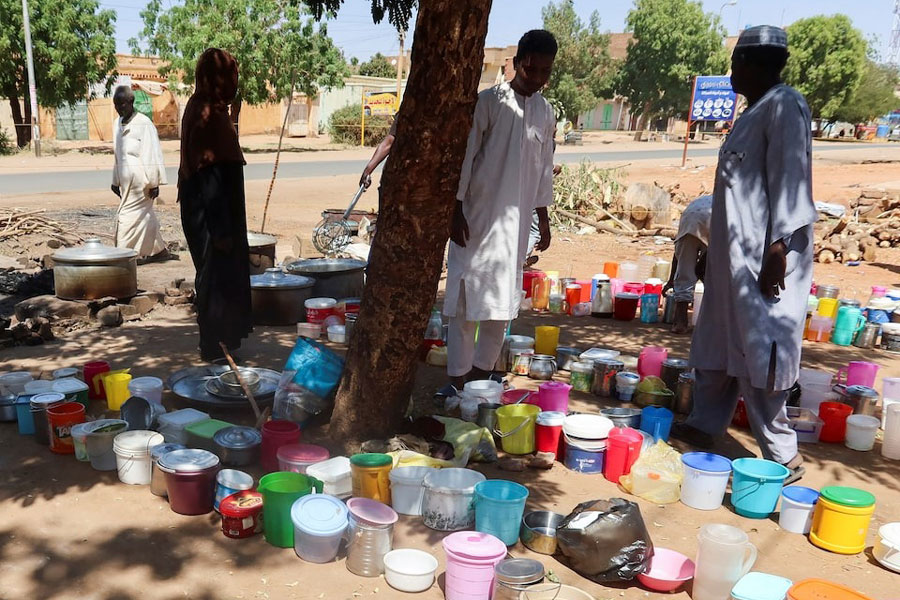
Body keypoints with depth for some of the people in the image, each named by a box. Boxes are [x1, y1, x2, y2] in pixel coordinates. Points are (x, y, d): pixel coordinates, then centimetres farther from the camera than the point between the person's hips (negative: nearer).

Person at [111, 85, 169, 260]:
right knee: (145, 216, 14)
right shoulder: (118, 124, 11)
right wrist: (115, 180, 18)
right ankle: (159, 250, 25)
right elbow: (118, 155, 17)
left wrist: (154, 182, -15)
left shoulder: (144, 124, -13)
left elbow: (152, 154, -14)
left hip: (141, 181, -8)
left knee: (127, 217, -7)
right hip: (126, 181, 8)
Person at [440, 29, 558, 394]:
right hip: (478, 214, -4)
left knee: (502, 300, 7)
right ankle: (458, 377, 6)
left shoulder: (545, 113, 10)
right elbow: (465, 156, -7)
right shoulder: (490, 101, -5)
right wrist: (456, 210, -12)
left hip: (517, 221, 5)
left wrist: (544, 219, 15)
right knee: (467, 294, -2)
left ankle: (482, 370, 21)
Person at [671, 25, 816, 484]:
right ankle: (703, 426, 29)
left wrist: (779, 247, -23)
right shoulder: (755, 111, 18)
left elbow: (790, 179, -18)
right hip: (733, 257, 10)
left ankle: (782, 456, 6)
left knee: (759, 352, -5)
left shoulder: (784, 106, -10)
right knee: (716, 344, 16)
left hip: (764, 257, -10)